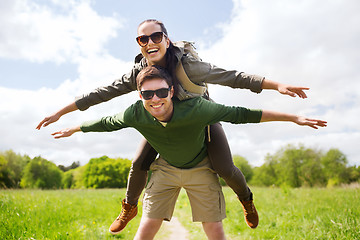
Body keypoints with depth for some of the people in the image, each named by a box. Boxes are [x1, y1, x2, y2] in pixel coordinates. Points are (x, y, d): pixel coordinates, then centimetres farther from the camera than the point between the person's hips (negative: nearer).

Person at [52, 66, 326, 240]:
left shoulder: (196, 109, -34)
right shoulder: (136, 114, -25)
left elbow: (240, 114, -26)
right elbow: (107, 123, -4)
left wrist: (295, 118, -22)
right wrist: (75, 129, 11)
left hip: (200, 169, -1)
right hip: (166, 169, 2)